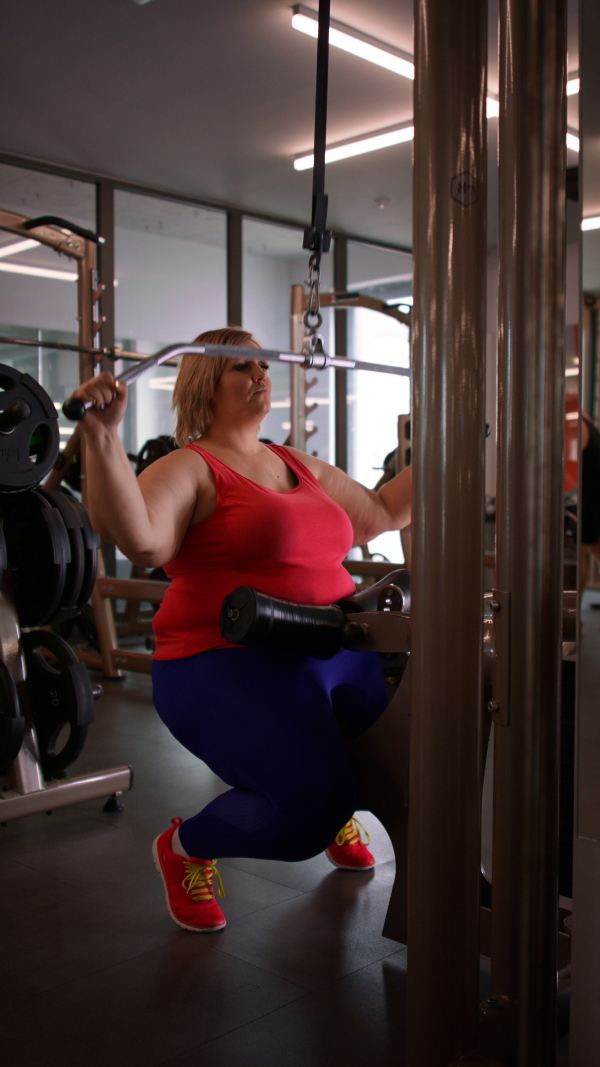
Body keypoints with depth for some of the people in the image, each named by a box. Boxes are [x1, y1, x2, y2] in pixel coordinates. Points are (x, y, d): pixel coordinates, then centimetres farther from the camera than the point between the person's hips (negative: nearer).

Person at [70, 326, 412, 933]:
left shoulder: (302, 467, 17)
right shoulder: (188, 469, -6)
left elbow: (379, 514, 27)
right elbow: (140, 542, -26)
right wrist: (101, 437, -36)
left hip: (333, 652, 8)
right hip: (230, 664, -7)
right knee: (311, 806, -24)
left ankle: (340, 812, 30)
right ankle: (185, 846, 9)